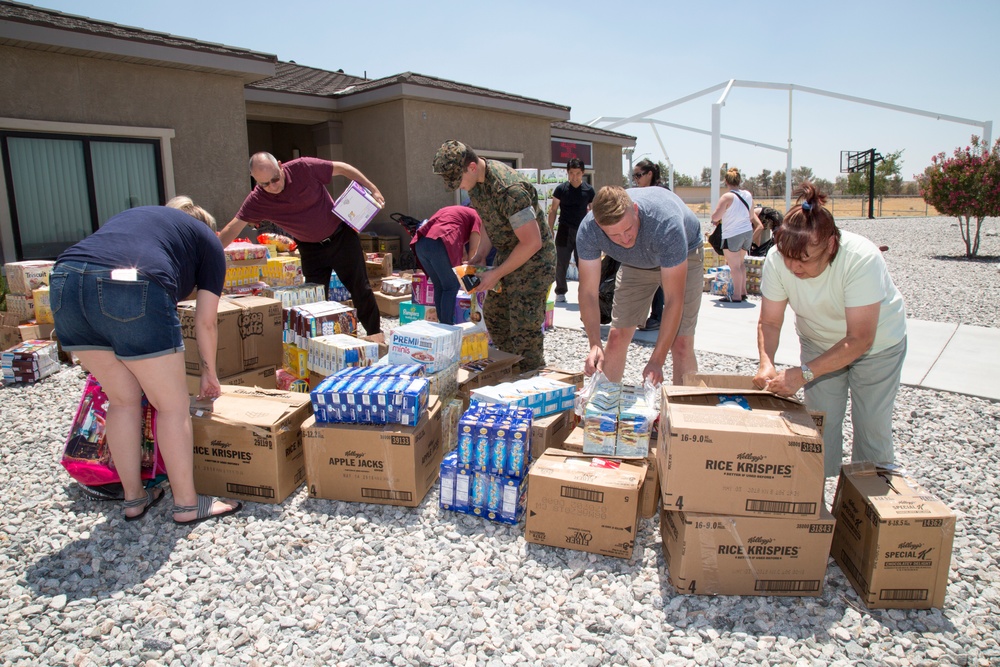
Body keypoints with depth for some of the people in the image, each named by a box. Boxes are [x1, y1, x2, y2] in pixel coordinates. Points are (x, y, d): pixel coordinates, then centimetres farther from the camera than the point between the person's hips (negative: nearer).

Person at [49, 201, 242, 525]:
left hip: (65, 281, 6)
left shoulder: (131, 215, 38)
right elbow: (205, 320, 19)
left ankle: (134, 498, 32)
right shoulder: (208, 240, 23)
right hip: (133, 290, -6)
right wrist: (209, 373, 34)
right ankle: (186, 504, 22)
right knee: (173, 405, 11)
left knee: (122, 399, 21)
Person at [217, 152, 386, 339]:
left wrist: (372, 189, -9)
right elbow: (232, 228, -10)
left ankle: (375, 334, 17)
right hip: (310, 248, 2)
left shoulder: (304, 168, -21)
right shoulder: (257, 200, -14)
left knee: (360, 288, 3)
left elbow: (341, 168, -9)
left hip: (341, 236, -2)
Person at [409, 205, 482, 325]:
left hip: (420, 243, 7)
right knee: (451, 286, 7)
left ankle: (442, 324, 21)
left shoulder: (449, 211, 39)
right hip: (439, 244, -6)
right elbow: (473, 248, 12)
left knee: (439, 286, 19)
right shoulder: (475, 216, 19)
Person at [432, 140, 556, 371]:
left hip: (533, 259, -9)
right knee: (493, 316, 15)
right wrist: (478, 258, 1)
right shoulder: (475, 181, -1)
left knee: (524, 330, -8)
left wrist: (497, 274, -20)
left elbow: (532, 242, -28)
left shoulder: (508, 189, -30)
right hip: (507, 256, 9)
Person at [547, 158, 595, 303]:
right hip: (565, 231, -1)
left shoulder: (588, 190, 1)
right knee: (561, 264, 2)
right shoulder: (561, 189, -2)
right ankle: (560, 292, 15)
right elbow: (553, 210, 2)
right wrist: (550, 231, -3)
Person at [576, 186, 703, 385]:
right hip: (636, 262, 3)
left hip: (683, 255, -3)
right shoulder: (588, 230, -32)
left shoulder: (665, 223, -42)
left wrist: (656, 361, -38)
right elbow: (588, 292, -23)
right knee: (616, 337, -2)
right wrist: (595, 345, -36)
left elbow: (674, 300, -37)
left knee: (681, 344, -13)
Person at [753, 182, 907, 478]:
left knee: (872, 426, -1)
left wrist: (803, 375, -40)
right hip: (819, 342, 3)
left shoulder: (862, 259, -36)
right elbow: (769, 322, -18)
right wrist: (766, 363, -36)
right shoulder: (777, 260, -28)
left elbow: (860, 340, -34)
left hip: (877, 343, -2)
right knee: (820, 426, 0)